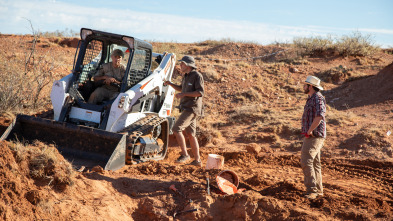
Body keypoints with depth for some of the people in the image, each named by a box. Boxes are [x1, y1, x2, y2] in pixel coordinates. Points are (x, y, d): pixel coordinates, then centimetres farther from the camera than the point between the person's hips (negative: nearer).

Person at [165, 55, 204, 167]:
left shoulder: (197, 76, -11)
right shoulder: (186, 76, 16)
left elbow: (200, 92, -19)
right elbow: (181, 88, 32)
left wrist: (184, 94, -19)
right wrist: (170, 84, 17)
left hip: (192, 108, -9)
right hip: (186, 108, 9)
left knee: (176, 129, -17)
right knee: (190, 134, 10)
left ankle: (185, 154, -11)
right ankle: (197, 160, 15)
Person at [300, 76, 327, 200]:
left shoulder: (318, 98, -14)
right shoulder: (311, 99, 18)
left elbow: (319, 116, -30)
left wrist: (309, 130, -23)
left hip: (314, 136, -11)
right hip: (312, 137, 11)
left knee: (306, 161, -17)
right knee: (314, 163, 14)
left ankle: (311, 190, -18)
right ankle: (318, 190, 20)